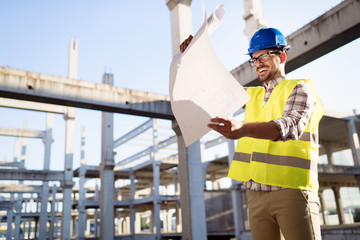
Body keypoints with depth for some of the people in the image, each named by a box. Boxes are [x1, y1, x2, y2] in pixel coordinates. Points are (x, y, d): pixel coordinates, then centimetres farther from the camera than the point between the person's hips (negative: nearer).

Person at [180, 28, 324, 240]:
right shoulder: (252, 94, 20)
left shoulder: (300, 88, 1)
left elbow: (291, 126, -19)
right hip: (256, 193, 5)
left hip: (292, 190, -5)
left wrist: (243, 129, -37)